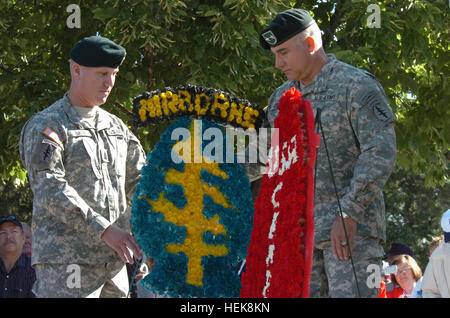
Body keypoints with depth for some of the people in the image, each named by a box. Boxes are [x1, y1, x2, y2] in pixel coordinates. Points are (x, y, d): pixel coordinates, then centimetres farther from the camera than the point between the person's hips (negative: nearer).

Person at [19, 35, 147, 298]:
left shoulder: (115, 126, 19)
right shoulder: (45, 126, -3)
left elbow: (140, 181, 20)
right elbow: (50, 190, -15)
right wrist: (104, 230, -21)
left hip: (114, 259, 7)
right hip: (65, 261, -7)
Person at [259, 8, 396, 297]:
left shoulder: (356, 85, -3)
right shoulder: (281, 99, 18)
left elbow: (380, 154, -12)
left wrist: (349, 214, -17)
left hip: (351, 228, -7)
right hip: (299, 230, 7)